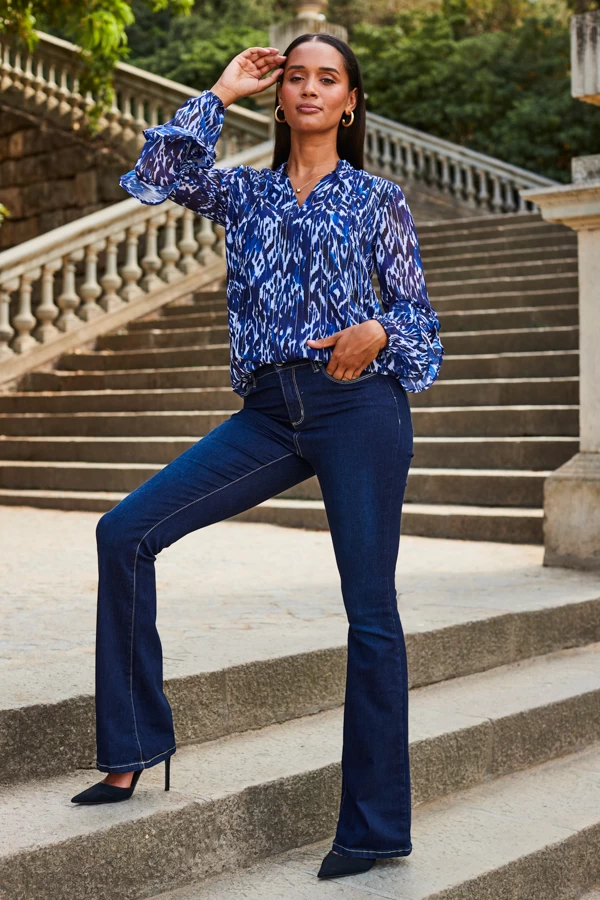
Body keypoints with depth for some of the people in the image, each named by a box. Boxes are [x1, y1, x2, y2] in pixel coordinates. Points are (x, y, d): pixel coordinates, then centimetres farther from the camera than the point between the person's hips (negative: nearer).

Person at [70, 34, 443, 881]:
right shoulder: (245, 192, 17)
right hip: (267, 414, 4)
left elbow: (418, 314, 8)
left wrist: (378, 332, -14)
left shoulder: (378, 200, 10)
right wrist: (219, 94, 7)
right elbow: (154, 176, 1)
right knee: (126, 532, -8)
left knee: (370, 612, -3)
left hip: (357, 407, -3)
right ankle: (134, 748, 3)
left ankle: (377, 827, 8)